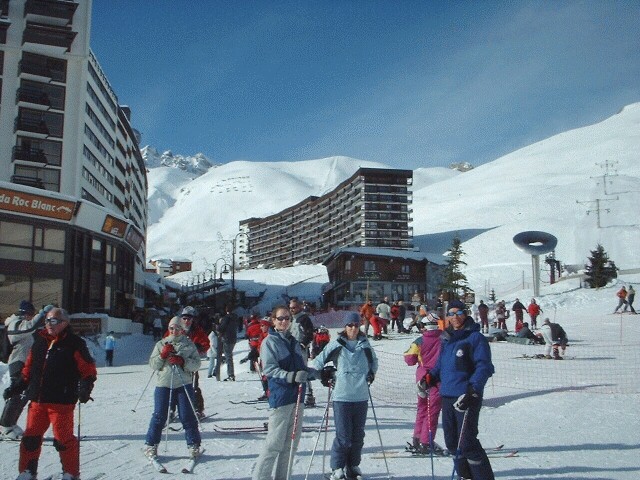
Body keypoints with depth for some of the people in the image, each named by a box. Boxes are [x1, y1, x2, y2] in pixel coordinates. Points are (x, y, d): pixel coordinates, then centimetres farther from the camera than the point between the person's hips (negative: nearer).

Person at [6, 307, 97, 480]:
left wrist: (85, 388, -18)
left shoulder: (74, 344, -5)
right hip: (37, 401, 6)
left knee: (63, 439, -3)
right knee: (31, 437, 11)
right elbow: (28, 370, 20)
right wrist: (15, 387, 16)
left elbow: (89, 370, -5)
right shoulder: (39, 342, 12)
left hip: (62, 402, -6)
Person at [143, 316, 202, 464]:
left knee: (188, 416, -1)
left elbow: (196, 364, 1)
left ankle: (194, 445, 10)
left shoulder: (189, 345, 8)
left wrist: (182, 361, -15)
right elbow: (153, 365, 6)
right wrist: (163, 355, -11)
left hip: (184, 384, 0)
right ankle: (150, 445, 12)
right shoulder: (161, 344, 11)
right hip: (163, 385, 1)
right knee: (159, 416, -1)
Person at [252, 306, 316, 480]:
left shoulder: (294, 342, 15)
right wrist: (291, 376, -29)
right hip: (280, 398, -7)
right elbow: (269, 369, -16)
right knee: (275, 443, -7)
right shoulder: (269, 342, -5)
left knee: (291, 443, 12)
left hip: (298, 397, 7)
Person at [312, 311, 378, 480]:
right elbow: (318, 362, 4)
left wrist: (371, 374, 13)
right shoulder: (336, 344, -4)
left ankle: (353, 466, 25)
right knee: (343, 436, -5)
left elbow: (374, 360, 26)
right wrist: (325, 375, -5)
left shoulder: (365, 344, 7)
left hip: (361, 396, 4)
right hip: (341, 396, -4)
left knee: (358, 435, 11)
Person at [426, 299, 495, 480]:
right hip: (447, 396, 8)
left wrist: (473, 389, -26)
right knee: (452, 443, 13)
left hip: (466, 398, -7)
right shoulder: (446, 339, 15)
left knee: (467, 444, -9)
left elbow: (484, 367, -14)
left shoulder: (475, 338, -6)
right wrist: (430, 378, 9)